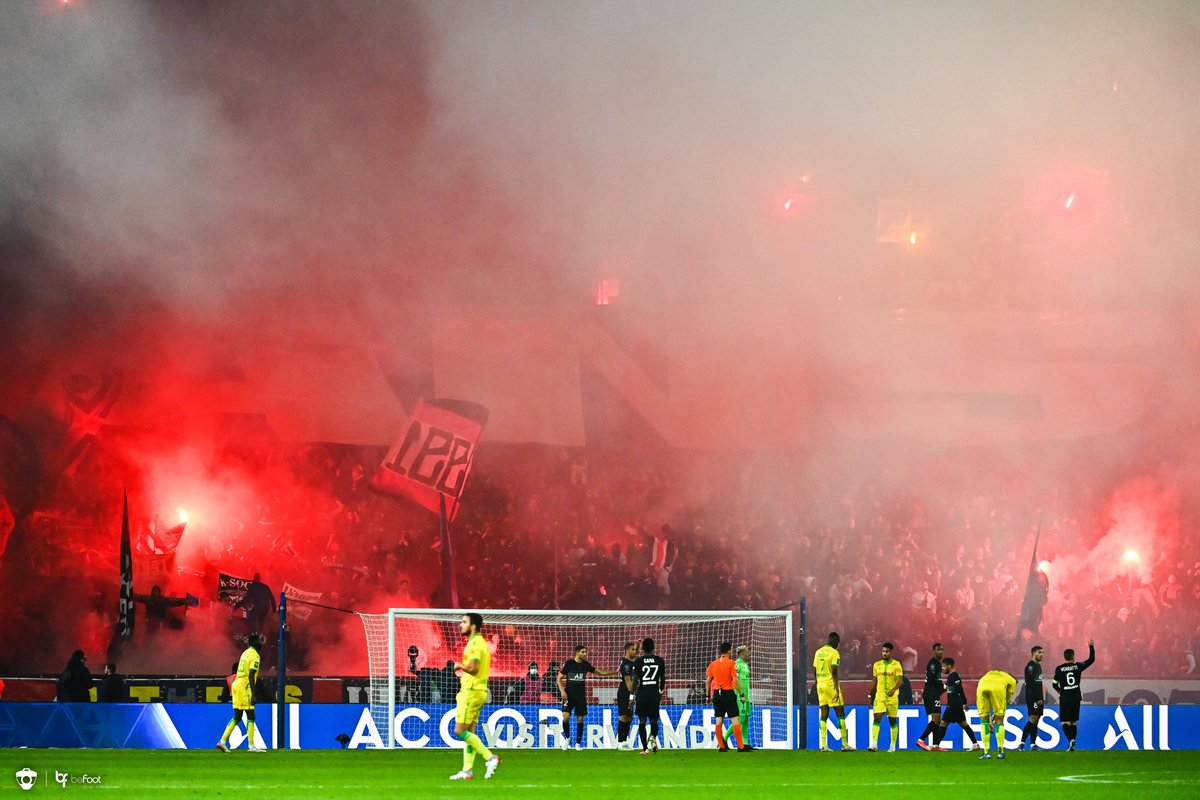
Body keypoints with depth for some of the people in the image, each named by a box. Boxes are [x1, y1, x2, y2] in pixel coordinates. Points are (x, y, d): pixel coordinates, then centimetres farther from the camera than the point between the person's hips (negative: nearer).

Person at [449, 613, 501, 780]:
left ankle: (490, 757, -11)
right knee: (468, 733, 10)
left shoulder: (475, 643, -15)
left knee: (460, 731, -9)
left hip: (471, 691, -10)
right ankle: (467, 770, 9)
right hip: (478, 691, 10)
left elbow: (473, 668, -25)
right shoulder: (481, 642, 16)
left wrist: (460, 666, -10)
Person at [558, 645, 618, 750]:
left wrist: (615, 672, 9)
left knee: (580, 719, 1)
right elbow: (559, 678, -1)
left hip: (581, 696, 3)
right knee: (566, 716, -16)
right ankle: (567, 737, 8)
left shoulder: (586, 664, 5)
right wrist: (562, 691, -14)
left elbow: (599, 672, 16)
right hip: (569, 695, -3)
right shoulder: (569, 663, -5)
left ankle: (578, 743, 10)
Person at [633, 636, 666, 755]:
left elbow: (635, 679, -5)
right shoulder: (660, 660, 3)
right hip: (654, 693, 1)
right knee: (654, 720, 9)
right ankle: (653, 737, -23)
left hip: (642, 693, -1)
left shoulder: (638, 661, -3)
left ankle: (645, 748, 4)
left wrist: (632, 696, 1)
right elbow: (663, 678, 11)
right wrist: (661, 691, 29)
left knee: (642, 721, 7)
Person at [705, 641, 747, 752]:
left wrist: (708, 695, 19)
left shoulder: (713, 664, 7)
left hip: (716, 694, 5)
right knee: (735, 720, -3)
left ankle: (721, 746, 7)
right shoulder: (731, 663, -7)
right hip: (728, 693, -5)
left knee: (719, 721, 8)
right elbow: (735, 680, -12)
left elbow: (708, 681, 11)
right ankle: (740, 746, -7)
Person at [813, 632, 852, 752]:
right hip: (831, 685, -6)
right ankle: (845, 744, 2)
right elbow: (834, 672, -16)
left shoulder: (818, 652, 11)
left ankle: (823, 745, -1)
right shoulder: (834, 653, -9)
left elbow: (815, 670, 14)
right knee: (840, 714, 2)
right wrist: (837, 689, -15)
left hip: (820, 684, 6)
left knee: (824, 715, 6)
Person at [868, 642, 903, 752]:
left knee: (893, 721, 6)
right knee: (876, 718, -12)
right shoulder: (877, 665, 8)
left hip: (892, 696, -2)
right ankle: (873, 744, -20)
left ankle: (893, 746, 16)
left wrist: (893, 690, -31)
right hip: (879, 696, 2)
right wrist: (870, 696, 13)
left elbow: (900, 680, -13)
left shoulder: (896, 665, -4)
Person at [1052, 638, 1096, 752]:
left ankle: (1070, 739, -26)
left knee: (1065, 722, -1)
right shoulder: (1078, 667, -1)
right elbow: (1091, 659, 9)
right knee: (1074, 722, 13)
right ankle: (1072, 744, 9)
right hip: (1076, 699, 2)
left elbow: (1055, 684, 4)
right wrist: (1091, 647, 20)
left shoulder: (1059, 669, -3)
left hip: (1065, 699, -2)